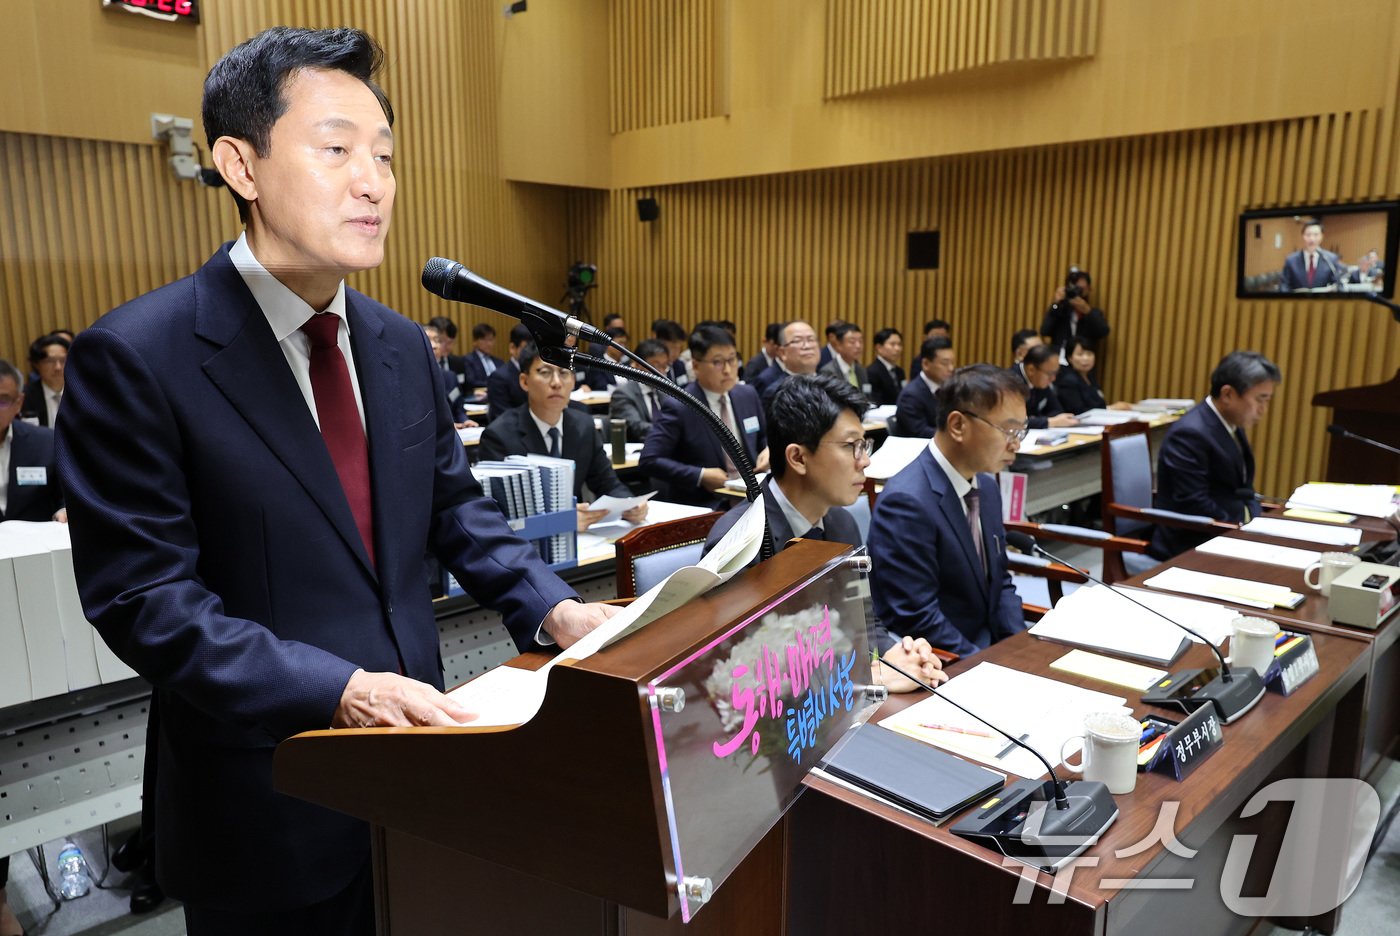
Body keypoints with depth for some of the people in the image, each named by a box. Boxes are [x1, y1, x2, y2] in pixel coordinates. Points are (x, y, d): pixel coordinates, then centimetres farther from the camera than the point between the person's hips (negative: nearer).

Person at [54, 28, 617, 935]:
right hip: (266, 801, -5)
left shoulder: (402, 346, 2)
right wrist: (339, 691, -28)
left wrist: (550, 607, -7)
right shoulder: (136, 357, -16)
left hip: (413, 754, 6)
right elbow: (143, 595, -18)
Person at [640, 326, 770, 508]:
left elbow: (765, 436, 22)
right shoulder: (679, 408, -11)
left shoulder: (748, 396, 6)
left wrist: (768, 450, -1)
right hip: (702, 507, -5)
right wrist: (701, 476, -20)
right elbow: (650, 461, -15)